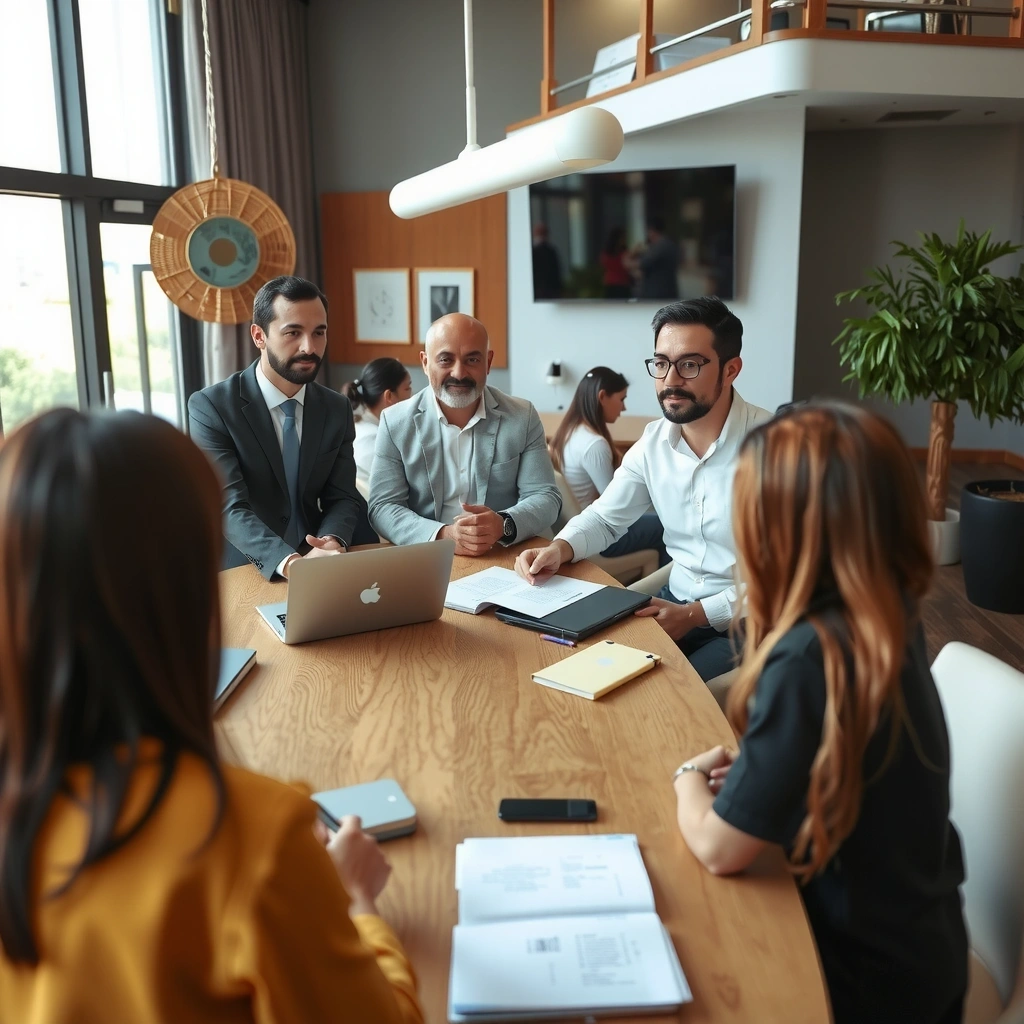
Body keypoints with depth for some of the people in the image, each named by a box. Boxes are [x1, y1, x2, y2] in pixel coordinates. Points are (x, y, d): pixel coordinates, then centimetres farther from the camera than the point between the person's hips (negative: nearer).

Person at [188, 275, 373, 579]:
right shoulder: (211, 407, -9)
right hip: (243, 570, -4)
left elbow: (343, 497, 3)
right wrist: (290, 563, -35)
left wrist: (331, 542, -20)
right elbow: (229, 508, -18)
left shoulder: (337, 409, 5)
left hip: (318, 563, 4)